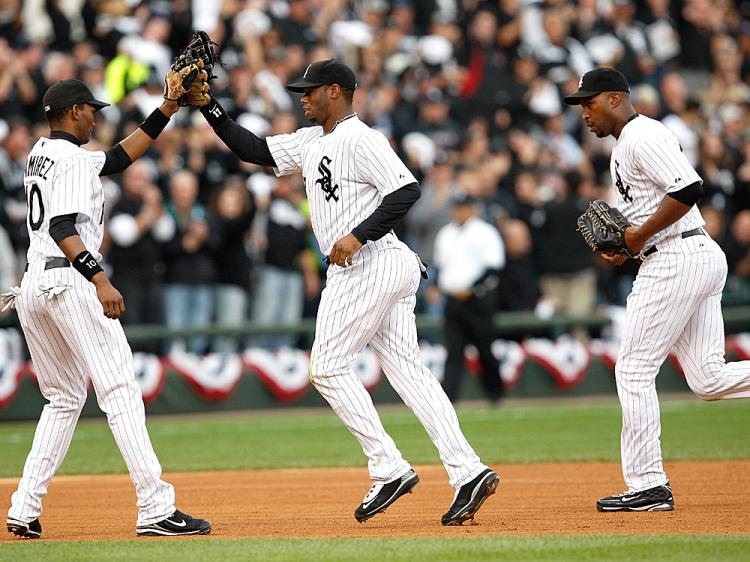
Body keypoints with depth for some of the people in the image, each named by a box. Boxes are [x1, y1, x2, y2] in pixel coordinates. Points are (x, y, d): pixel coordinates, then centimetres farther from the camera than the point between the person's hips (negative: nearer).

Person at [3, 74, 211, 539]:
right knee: (120, 391, -12)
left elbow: (119, 158, 25)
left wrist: (167, 110, 23)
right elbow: (62, 228, -21)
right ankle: (156, 509, -19)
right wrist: (100, 280, -30)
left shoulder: (41, 154, 20)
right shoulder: (74, 159, -9)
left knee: (64, 400, 17)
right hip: (69, 281, -10)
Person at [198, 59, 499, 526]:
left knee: (328, 366, -5)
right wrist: (208, 106, 14)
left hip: (367, 265, -9)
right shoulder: (311, 142, 19)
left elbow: (407, 189, -20)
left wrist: (359, 235, -24)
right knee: (407, 369, 2)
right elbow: (253, 149, 22)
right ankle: (468, 472, -6)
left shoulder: (361, 140, -11)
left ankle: (390, 468, -7)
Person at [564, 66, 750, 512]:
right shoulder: (624, 146, 23)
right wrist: (624, 247, 9)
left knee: (634, 370, -5)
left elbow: (688, 188, -23)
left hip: (676, 258, -11)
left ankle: (648, 485, -2)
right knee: (708, 380, 5)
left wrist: (640, 235, -15)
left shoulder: (641, 136, -11)